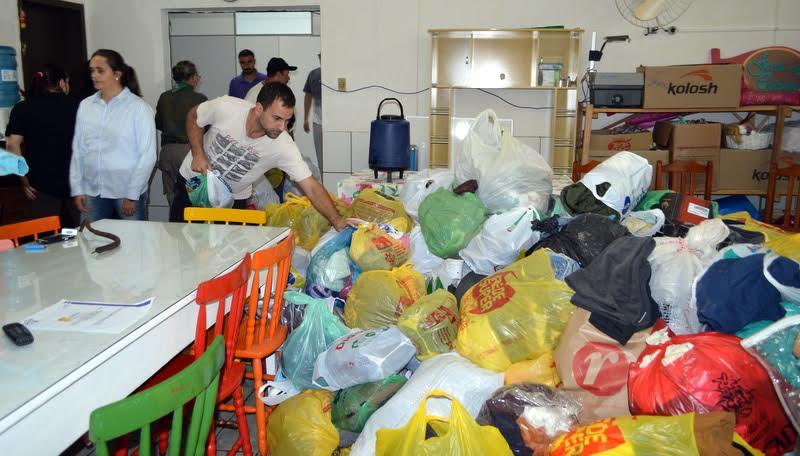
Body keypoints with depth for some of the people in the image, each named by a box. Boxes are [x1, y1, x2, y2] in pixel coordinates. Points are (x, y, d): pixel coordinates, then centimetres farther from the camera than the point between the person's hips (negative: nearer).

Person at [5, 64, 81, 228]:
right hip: (76, 182, 1)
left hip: (43, 184, -1)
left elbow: (12, 144, -8)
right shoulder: (76, 106, 2)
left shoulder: (22, 108, 1)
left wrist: (24, 181, -3)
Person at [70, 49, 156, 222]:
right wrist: (77, 189, 4)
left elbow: (147, 155, -8)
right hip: (92, 192, 4)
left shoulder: (139, 107, -7)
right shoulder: (85, 105, 5)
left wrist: (132, 195, -10)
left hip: (126, 193, -3)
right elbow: (78, 150, 9)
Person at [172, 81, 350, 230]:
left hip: (233, 199, 0)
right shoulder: (225, 107, -27)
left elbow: (311, 187, -29)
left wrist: (337, 221, -42)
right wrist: (198, 154, -20)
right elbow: (193, 117, -6)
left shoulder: (284, 146, -27)